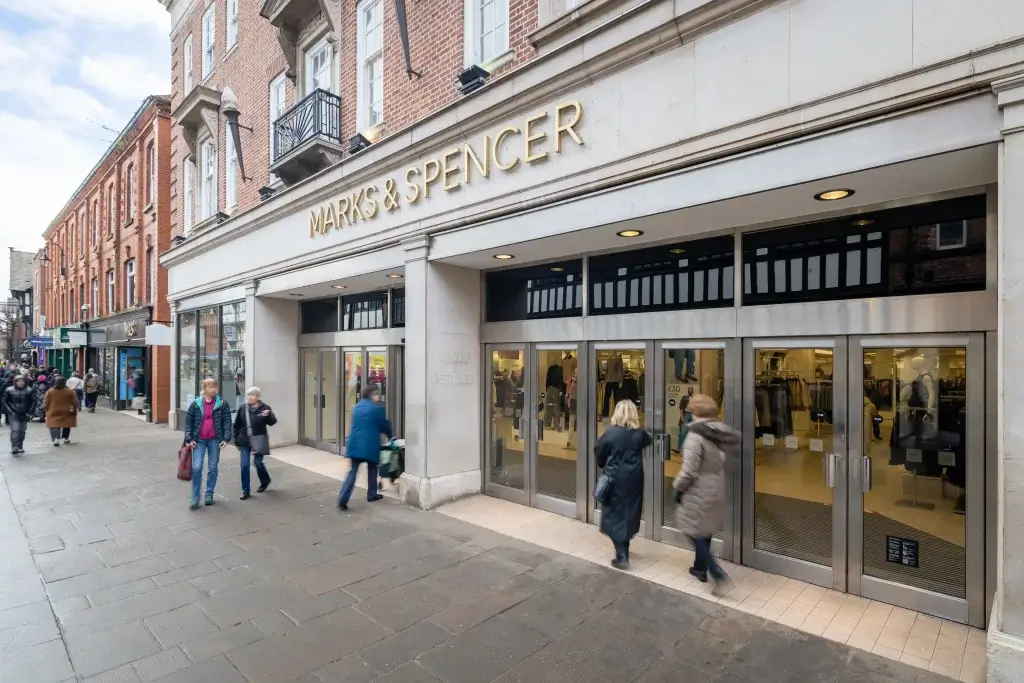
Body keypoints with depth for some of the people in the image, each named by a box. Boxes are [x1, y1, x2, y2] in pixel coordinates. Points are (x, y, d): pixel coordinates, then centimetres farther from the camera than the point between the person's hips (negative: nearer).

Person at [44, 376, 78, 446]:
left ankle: (56, 439, -16)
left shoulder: (50, 391, -4)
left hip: (53, 412, 0)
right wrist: (75, 410, 6)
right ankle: (66, 438, 23)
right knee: (66, 425, 15)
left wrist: (46, 410, 13)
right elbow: (75, 402, -5)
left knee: (54, 425, 1)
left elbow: (46, 403, 1)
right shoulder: (70, 391, -7)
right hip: (66, 412, 0)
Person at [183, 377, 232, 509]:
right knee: (197, 468, -6)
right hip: (199, 440, 0)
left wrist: (226, 438, -11)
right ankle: (195, 498, 5)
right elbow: (188, 422, 3)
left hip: (215, 440, 0)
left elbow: (227, 422, -3)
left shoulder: (222, 404, -2)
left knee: (212, 468, 9)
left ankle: (209, 494, 23)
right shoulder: (195, 404, 0)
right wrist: (189, 439, -5)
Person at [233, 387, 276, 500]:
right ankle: (245, 490, 12)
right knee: (245, 465, 1)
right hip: (245, 442, 3)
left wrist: (269, 415, -37)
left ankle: (265, 481, 34)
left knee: (258, 463, 6)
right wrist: (237, 441, 8)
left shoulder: (264, 408, -8)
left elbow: (272, 422, -15)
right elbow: (237, 425, 9)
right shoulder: (243, 408, 1)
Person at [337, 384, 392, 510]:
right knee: (372, 469, 17)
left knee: (352, 472, 4)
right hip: (370, 445, -5)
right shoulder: (377, 408, -5)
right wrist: (390, 436, 26)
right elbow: (384, 425, 5)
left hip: (354, 444, 5)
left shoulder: (356, 407, 14)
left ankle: (342, 500, -6)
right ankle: (371, 494, 25)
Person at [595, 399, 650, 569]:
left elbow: (599, 452, -3)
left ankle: (622, 556, -1)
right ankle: (624, 548, 31)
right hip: (634, 479, 4)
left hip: (615, 479, -3)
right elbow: (648, 441, 20)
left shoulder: (611, 433, -12)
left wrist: (605, 465, 15)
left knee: (616, 515, 4)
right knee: (630, 513, 16)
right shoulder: (639, 433, -3)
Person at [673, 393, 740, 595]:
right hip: (716, 488, 8)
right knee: (704, 531, 21)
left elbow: (689, 471, -23)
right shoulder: (721, 433, -1)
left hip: (698, 492, -8)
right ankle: (700, 568, 35)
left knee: (694, 532, 6)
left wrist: (678, 487, -6)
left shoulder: (695, 435, -23)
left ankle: (718, 575, 1)